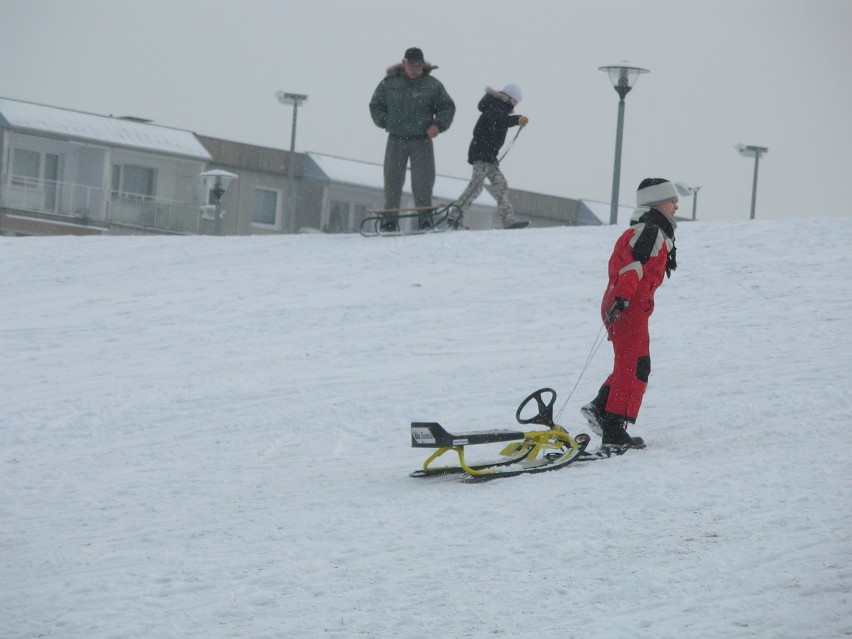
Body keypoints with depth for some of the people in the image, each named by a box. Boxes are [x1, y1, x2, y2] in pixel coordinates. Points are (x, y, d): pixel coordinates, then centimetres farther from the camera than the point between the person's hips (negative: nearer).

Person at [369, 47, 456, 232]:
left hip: (422, 140, -1)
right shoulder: (389, 83, 3)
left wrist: (438, 125, -7)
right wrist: (385, 121, -1)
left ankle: (425, 220, -1)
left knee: (423, 182, -6)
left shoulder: (432, 85, 1)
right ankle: (390, 220, 8)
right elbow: (375, 105, 15)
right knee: (392, 180, 1)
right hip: (396, 140, 1)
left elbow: (448, 108, 9)